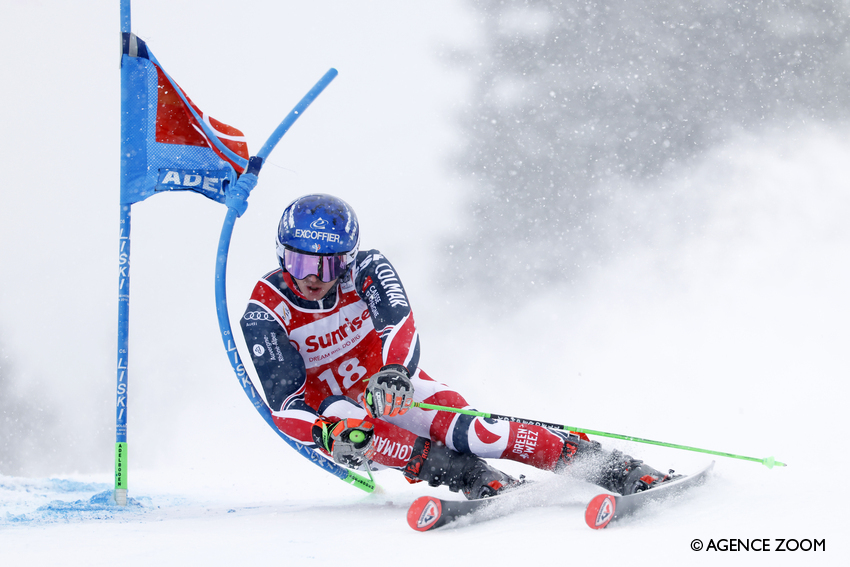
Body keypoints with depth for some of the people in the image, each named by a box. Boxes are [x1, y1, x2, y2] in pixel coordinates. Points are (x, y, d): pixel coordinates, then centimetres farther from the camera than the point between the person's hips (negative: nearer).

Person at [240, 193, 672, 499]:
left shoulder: (368, 271, -13)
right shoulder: (265, 312, -16)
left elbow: (399, 324, -32)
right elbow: (286, 402, -22)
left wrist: (394, 373, -54)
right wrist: (329, 427, -45)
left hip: (396, 390, 0)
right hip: (328, 410, 0)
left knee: (466, 432, -27)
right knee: (355, 434, -37)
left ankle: (620, 471, -31)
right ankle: (484, 486, -45)